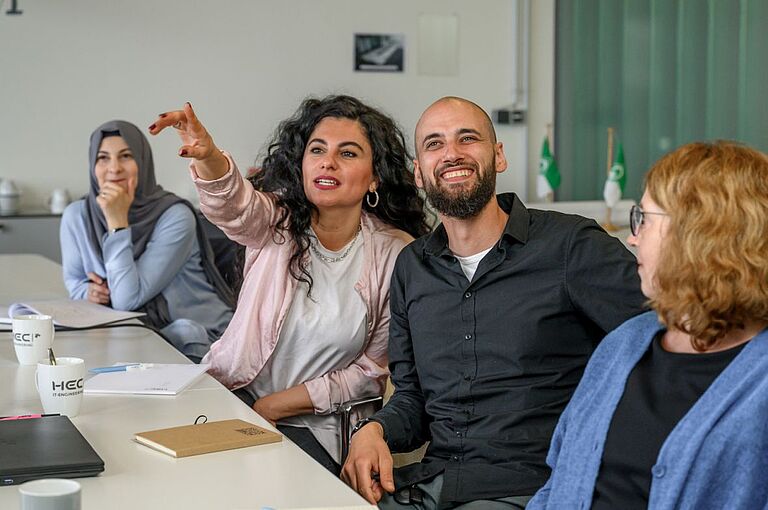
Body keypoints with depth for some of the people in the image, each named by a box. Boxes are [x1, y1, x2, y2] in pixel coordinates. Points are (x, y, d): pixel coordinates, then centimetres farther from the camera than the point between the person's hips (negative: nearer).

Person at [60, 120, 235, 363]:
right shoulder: (76, 216, -3)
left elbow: (127, 300, -24)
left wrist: (118, 221, -26)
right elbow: (74, 280, 14)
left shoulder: (176, 217, -18)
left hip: (198, 340, -4)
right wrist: (88, 291, -10)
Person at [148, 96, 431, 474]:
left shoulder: (397, 254, -6)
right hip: (230, 398, 2)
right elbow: (232, 206, -26)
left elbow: (375, 369, -2)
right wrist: (207, 157, -50)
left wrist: (276, 405, -9)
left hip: (312, 427, -2)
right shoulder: (277, 221, -2)